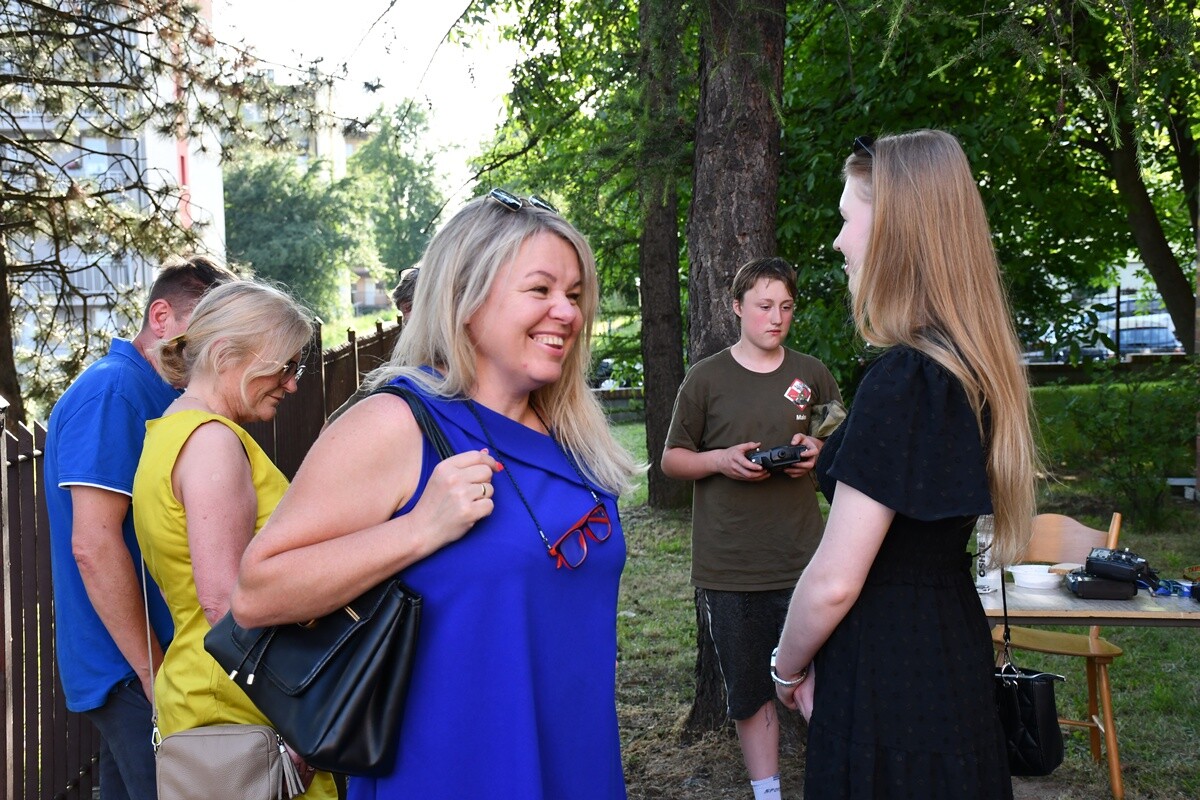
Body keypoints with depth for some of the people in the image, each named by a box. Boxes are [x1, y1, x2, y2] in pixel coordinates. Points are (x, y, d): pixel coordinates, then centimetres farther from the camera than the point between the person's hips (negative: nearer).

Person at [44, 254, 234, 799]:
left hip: (147, 662, 9)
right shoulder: (111, 391, -16)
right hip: (132, 672, -9)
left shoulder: (161, 396, 13)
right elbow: (94, 544, -23)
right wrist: (153, 674, -18)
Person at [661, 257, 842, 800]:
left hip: (801, 560, 1)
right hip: (727, 567, -1)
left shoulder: (812, 375, 8)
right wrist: (722, 459, -14)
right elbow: (672, 459, 5)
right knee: (749, 690, 10)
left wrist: (819, 451, -5)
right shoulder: (706, 378, 1)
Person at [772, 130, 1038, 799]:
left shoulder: (903, 378, -23)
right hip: (957, 661, 9)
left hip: (892, 685, -9)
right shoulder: (973, 365, 5)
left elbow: (834, 582, -21)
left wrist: (789, 668, -3)